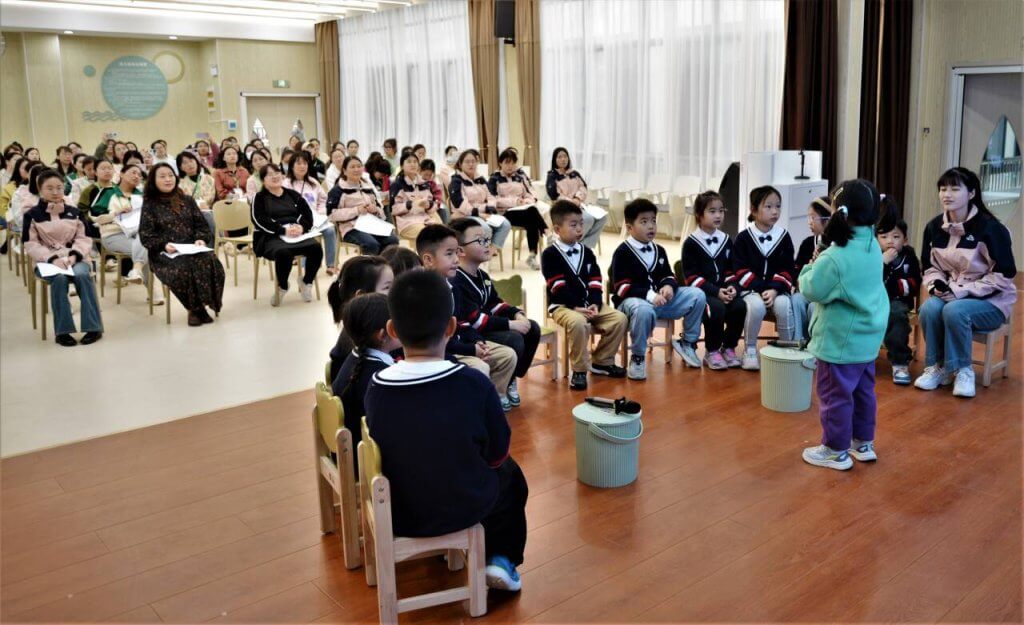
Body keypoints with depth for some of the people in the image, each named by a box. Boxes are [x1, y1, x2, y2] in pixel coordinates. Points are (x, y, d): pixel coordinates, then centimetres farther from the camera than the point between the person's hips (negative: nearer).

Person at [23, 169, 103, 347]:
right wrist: (53, 258, -18)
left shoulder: (73, 212, 9)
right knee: (59, 278, -34)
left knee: (81, 274, -32)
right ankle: (62, 330, -27)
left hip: (73, 257, 2)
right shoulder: (32, 214, 3)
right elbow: (31, 245, -3)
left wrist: (74, 254, -14)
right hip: (47, 260, -1)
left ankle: (93, 326, -26)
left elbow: (83, 238, 7)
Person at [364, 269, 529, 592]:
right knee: (510, 473, 28)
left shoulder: (375, 388, -16)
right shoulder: (474, 384, -22)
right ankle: (502, 559, 21)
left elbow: (386, 451, 1)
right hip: (465, 507, -2)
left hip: (398, 513, 2)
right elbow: (497, 454, -8)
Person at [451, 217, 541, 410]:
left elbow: (495, 304, 17)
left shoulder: (482, 275, 11)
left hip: (486, 328, 10)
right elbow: (474, 320, -27)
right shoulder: (455, 282, -22)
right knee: (514, 339, -27)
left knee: (532, 329, 4)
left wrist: (517, 314, -4)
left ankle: (509, 380, 12)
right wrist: (511, 324, -23)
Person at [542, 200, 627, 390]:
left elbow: (595, 282, 7)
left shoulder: (586, 252, 14)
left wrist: (594, 303, -11)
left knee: (620, 318, -11)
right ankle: (579, 370, -20)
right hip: (563, 305, -6)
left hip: (589, 304, 6)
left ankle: (602, 361, 6)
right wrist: (577, 307, -21)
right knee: (577, 322, -38)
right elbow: (558, 287, -14)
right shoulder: (550, 254, -5)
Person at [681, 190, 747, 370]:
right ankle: (711, 352, -10)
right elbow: (691, 277, -9)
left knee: (740, 306, -24)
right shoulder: (691, 243, -4)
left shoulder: (726, 240, 13)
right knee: (717, 308, -33)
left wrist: (731, 287, -7)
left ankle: (728, 348, -2)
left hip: (723, 290, 5)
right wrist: (716, 292, -18)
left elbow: (730, 270, 15)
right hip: (701, 292, -5)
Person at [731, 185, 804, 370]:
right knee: (756, 306, -34)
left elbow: (787, 270, 2)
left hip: (776, 288, 2)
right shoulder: (744, 237, -3)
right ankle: (750, 348, -11)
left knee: (784, 305, -30)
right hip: (750, 288, -2)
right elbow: (741, 270, -7)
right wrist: (762, 289, -16)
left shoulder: (784, 236, 4)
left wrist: (774, 289, -15)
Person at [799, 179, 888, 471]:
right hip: (867, 335, 9)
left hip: (840, 339, -8)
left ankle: (836, 450, 15)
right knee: (863, 390, 19)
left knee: (835, 395, 4)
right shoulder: (872, 245, 2)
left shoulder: (833, 258, -24)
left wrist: (810, 268, 0)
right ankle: (864, 442, 33)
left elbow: (811, 290, -15)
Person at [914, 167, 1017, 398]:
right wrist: (937, 284, -12)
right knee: (929, 308, -28)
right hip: (952, 295, 5)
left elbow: (1004, 275, -16)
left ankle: (963, 370, -13)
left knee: (954, 311, -34)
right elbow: (929, 267, 10)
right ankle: (936, 367, -10)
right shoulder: (934, 227, 1)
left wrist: (963, 291, -22)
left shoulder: (989, 228, -16)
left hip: (990, 301, -4)